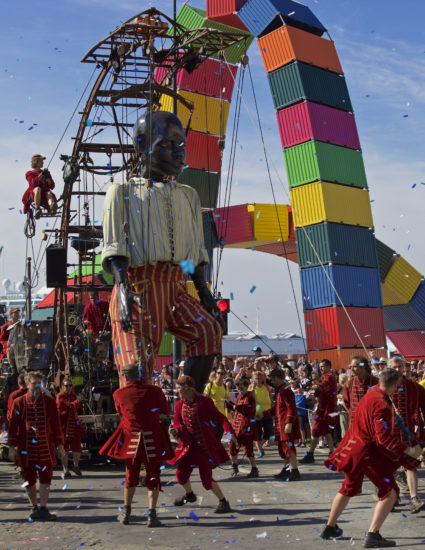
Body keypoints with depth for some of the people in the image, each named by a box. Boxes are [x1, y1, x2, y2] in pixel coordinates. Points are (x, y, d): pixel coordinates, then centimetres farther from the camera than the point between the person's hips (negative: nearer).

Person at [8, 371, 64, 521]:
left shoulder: (49, 402, 5)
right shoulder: (19, 403, 1)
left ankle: (43, 509, 4)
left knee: (45, 478, -3)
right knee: (29, 479, 6)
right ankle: (34, 508, 21)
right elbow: (13, 425, 2)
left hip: (46, 447, 1)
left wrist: (59, 444, 6)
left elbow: (56, 424, 8)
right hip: (26, 448, 0)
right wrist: (12, 447, -1)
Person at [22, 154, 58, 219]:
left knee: (49, 193, -34)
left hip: (44, 195, 2)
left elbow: (52, 186, 15)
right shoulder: (29, 173, 18)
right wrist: (41, 175, -12)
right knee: (38, 188, -36)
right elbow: (32, 183, -5)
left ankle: (52, 208, -69)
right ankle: (37, 209, -48)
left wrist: (47, 178, -2)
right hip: (33, 196, -2)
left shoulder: (47, 173, 27)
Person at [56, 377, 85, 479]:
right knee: (64, 449, 2)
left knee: (77, 448, 4)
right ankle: (65, 470, 12)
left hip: (75, 425, 6)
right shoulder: (60, 397, -8)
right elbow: (69, 406, -21)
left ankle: (76, 466, 27)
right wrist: (77, 401, -8)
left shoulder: (73, 395, 13)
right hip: (64, 425, -5)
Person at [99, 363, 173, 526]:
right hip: (153, 437, -1)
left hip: (131, 438, 1)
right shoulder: (154, 391, -3)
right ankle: (152, 515, 3)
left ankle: (126, 512, 26)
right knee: (153, 476, 7)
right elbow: (167, 412, 8)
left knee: (131, 474, 18)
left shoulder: (119, 394, -1)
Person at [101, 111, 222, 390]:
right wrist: (122, 288, -18)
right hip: (138, 286, -4)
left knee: (209, 331, -18)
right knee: (137, 368, -12)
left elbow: (196, 250, 24)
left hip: (174, 288, 4)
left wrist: (203, 289, 17)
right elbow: (115, 247, -4)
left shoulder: (187, 195, 22)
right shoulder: (123, 193, 7)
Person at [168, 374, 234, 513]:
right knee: (181, 474, 10)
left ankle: (223, 502, 10)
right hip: (189, 445, 6)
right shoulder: (179, 405, 3)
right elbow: (178, 425, 4)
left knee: (206, 478, -10)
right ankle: (189, 495, 42)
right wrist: (175, 432, -19)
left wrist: (230, 431, -26)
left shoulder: (204, 401, -12)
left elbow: (219, 417, -12)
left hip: (206, 445, -6)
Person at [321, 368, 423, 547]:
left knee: (349, 488, 25)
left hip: (353, 448, 10)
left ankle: (330, 528, 36)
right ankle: (372, 535, -10)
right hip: (369, 452, -10)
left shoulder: (372, 393, 6)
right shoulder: (382, 405, -23)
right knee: (390, 492, -3)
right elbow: (384, 437, -25)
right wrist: (409, 450, -20)